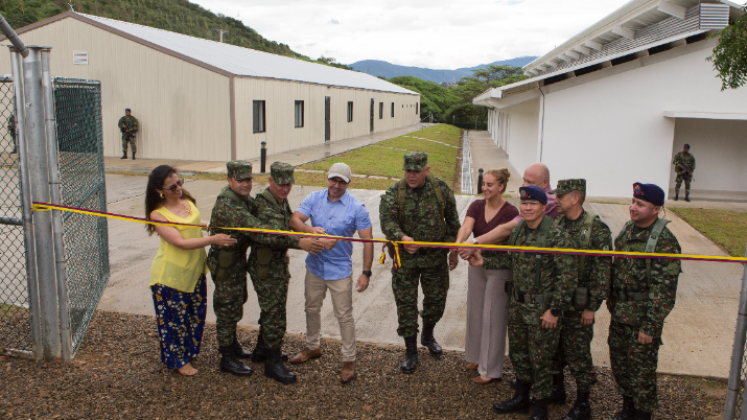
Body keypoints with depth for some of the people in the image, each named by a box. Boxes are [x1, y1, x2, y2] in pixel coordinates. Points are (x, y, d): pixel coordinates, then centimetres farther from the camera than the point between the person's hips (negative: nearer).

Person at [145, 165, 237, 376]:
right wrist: (213, 239, -33)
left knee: (196, 314, 19)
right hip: (170, 275, -7)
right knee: (174, 319, 9)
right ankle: (178, 360, 29)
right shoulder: (158, 214, -21)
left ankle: (190, 351, 43)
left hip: (194, 271, 7)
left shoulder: (186, 201, 1)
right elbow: (181, 243, -27)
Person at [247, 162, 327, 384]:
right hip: (265, 268, -9)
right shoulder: (263, 202, -24)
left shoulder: (282, 200, 7)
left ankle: (263, 348, 39)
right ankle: (273, 363, 10)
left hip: (279, 264, 9)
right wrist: (299, 242, -50)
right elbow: (265, 234, -42)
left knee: (273, 309, 21)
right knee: (274, 313, -3)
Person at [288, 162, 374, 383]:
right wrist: (309, 229, -33)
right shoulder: (314, 199, -1)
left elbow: (368, 240, -11)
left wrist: (366, 272, -16)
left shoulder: (356, 208, -11)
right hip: (315, 265, 4)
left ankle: (349, 361, 17)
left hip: (340, 270, -4)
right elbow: (294, 220, -10)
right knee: (312, 309, 20)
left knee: (344, 316, 2)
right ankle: (312, 347, 42)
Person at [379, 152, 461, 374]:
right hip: (405, 258, -2)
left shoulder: (441, 189, -5)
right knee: (406, 303, 4)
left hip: (435, 257, 2)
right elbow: (387, 221, -26)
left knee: (437, 299, 15)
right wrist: (402, 237, -45)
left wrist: (454, 250, 9)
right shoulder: (393, 193, -12)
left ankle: (428, 335, 45)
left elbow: (452, 221, 6)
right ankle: (411, 351, 21)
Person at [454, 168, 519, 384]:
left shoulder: (510, 212, -14)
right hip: (477, 263, 6)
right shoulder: (477, 206, 0)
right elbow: (466, 227, -17)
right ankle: (476, 356, 35)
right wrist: (459, 242, -37)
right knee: (475, 312, 16)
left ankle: (491, 369, 13)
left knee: (493, 317, 1)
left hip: (499, 268, -6)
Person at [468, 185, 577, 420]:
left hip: (542, 309, -7)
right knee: (517, 352, 19)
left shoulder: (555, 236, -19)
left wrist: (554, 309, -17)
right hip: (517, 304, 7)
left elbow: (568, 275, -19)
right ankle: (521, 398, 38)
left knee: (540, 358, 6)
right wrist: (484, 263, 8)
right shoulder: (518, 231, 4)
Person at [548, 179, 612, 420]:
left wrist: (592, 307, -14)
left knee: (577, 353, 3)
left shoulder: (596, 230, -14)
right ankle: (557, 390, 36)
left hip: (578, 305, -6)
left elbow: (602, 272, -14)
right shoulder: (555, 225, 5)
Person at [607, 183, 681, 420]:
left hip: (643, 319, -7)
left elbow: (664, 291, -19)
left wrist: (650, 327, -18)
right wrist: (612, 302, 15)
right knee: (619, 361, 18)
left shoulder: (664, 242, -20)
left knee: (642, 368, 7)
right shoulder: (628, 229, 4)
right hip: (619, 314, 7)